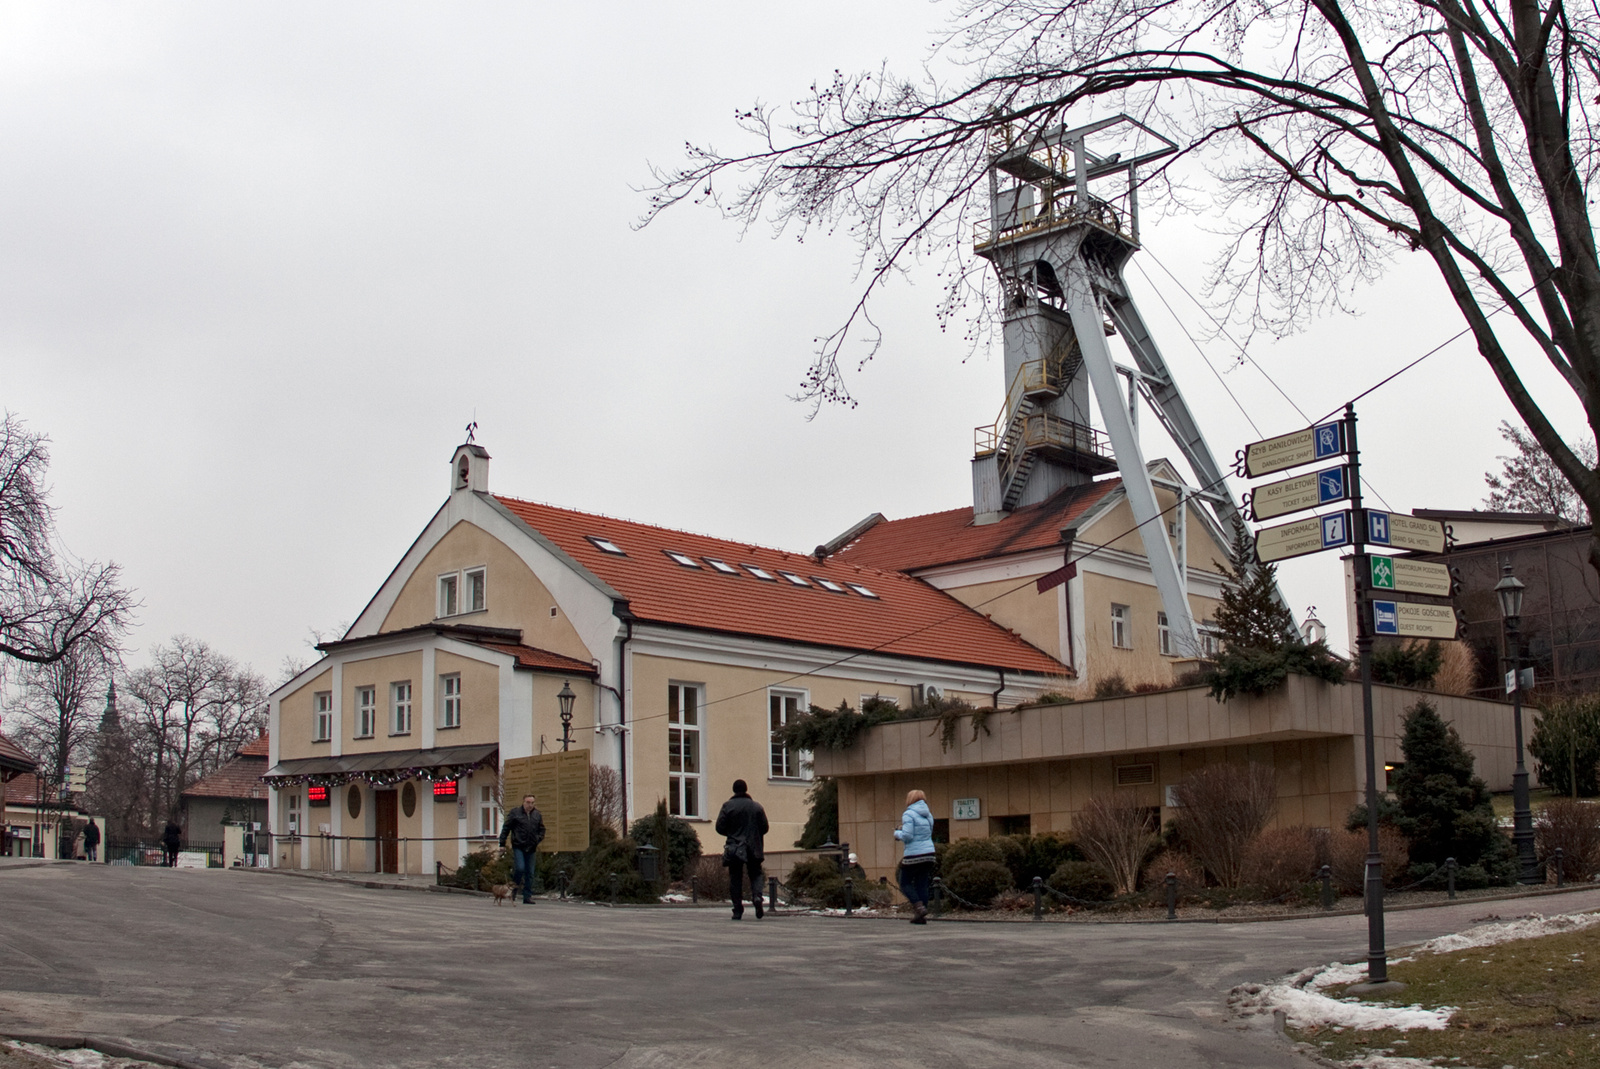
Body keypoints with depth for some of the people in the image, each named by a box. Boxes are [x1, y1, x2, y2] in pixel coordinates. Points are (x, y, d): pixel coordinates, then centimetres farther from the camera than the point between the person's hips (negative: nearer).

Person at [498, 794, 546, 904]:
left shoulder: (538, 815, 10)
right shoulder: (515, 813, -1)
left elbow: (541, 829, 19)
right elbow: (506, 828, 0)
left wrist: (538, 839, 0)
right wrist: (502, 844, -3)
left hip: (531, 848, 4)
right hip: (518, 846, -4)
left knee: (530, 873, 4)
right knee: (520, 868, -17)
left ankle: (527, 897, 10)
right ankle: (515, 883, 14)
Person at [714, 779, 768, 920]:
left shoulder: (728, 806, -5)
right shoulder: (757, 806, 2)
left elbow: (720, 827, -5)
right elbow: (764, 828, 4)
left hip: (734, 848, -1)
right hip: (754, 849, 1)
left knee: (735, 879, 5)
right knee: (755, 874, 13)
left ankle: (738, 911, 2)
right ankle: (757, 896, -17)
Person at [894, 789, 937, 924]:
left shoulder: (909, 814, -9)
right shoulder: (928, 815, 14)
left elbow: (907, 836, -17)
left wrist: (897, 833, 3)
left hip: (914, 855, -7)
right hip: (929, 853, 7)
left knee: (905, 883, 6)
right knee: (922, 885, 8)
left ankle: (919, 906, -12)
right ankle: (921, 916, 4)